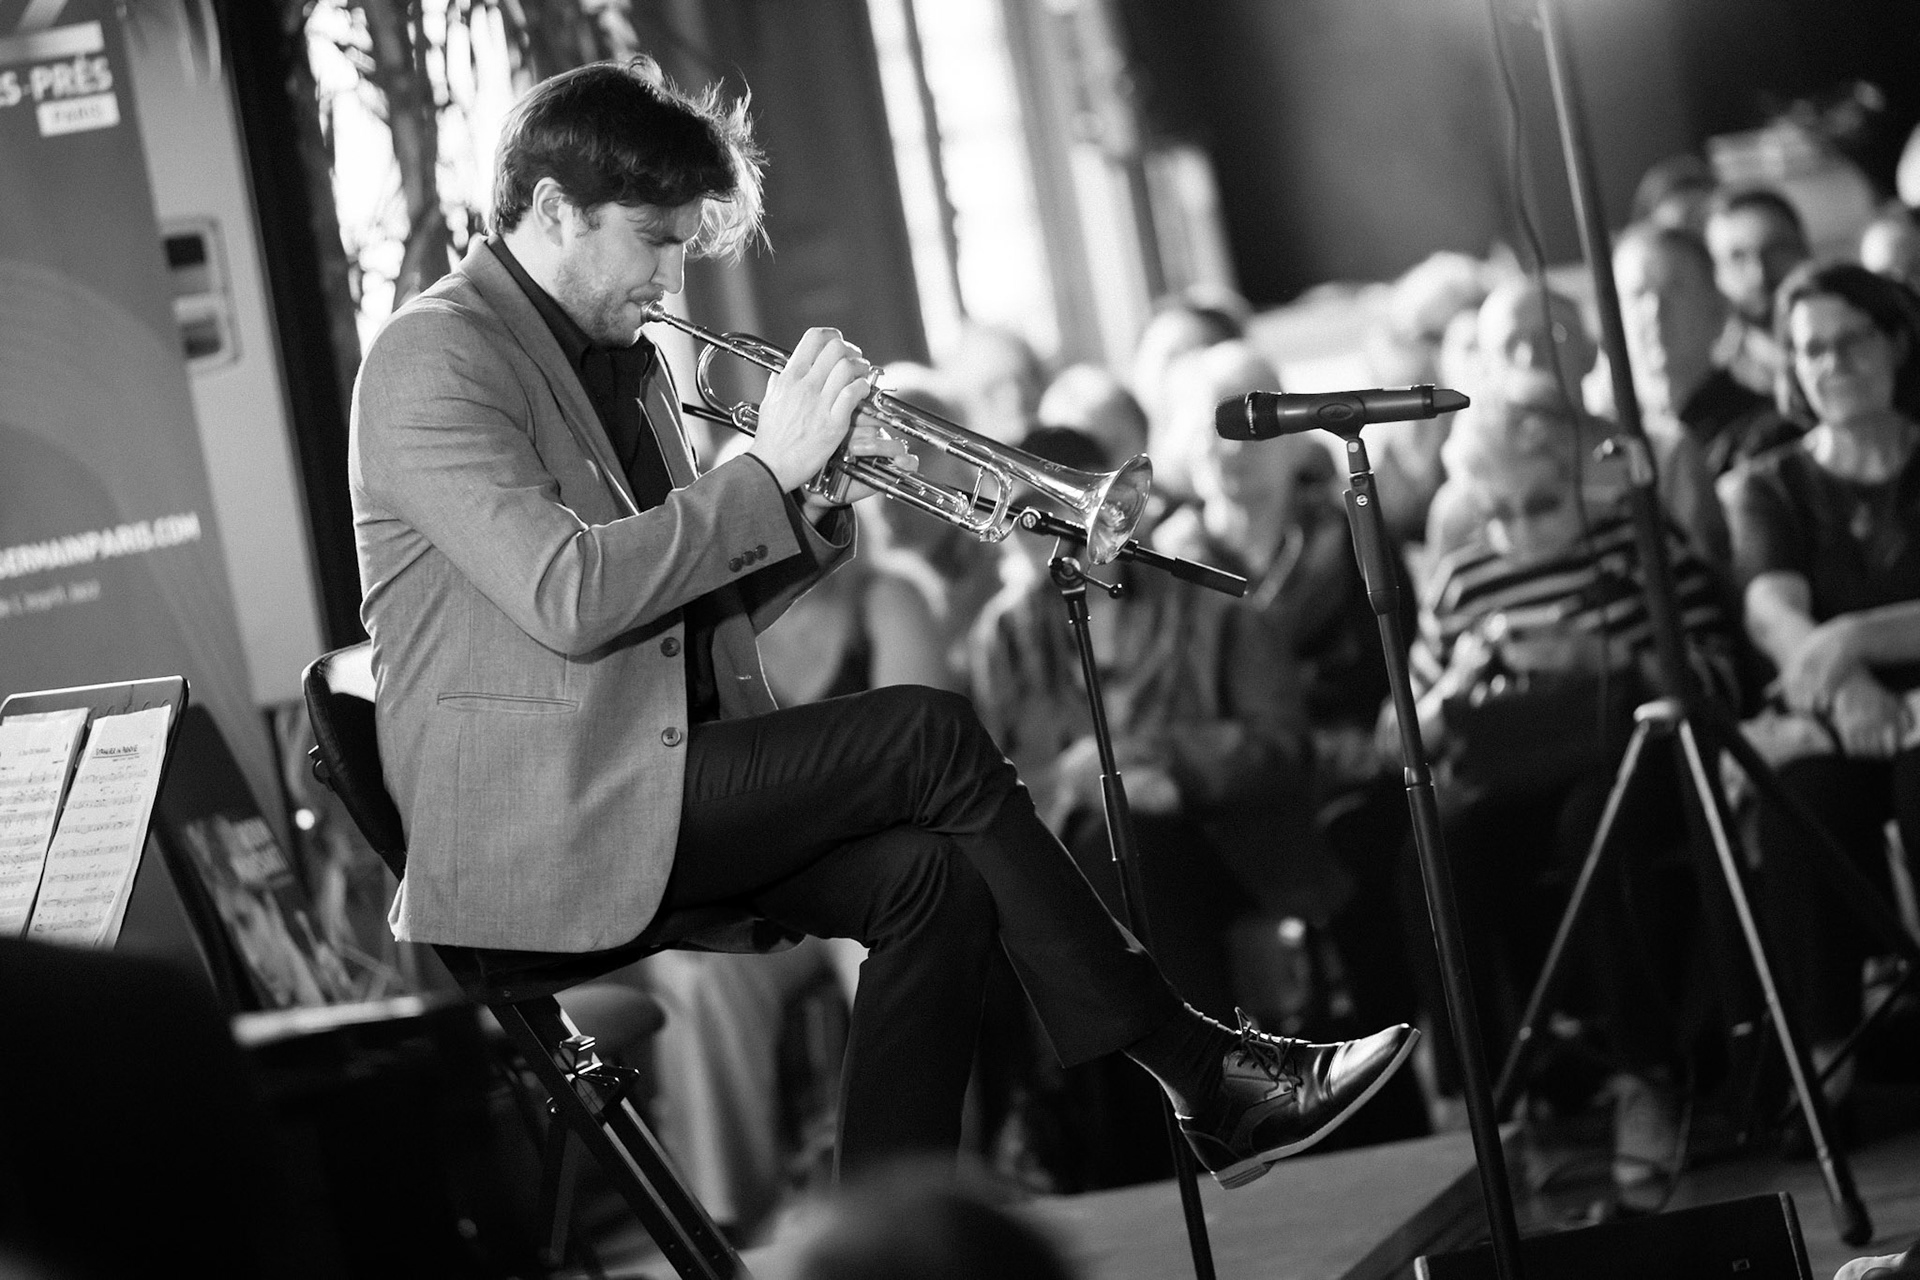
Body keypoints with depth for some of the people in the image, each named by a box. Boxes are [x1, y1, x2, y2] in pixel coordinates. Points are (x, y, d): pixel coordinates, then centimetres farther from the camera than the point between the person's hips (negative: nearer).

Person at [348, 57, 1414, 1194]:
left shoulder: (622, 360, 18)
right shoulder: (437, 359, -10)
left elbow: (701, 607, 19)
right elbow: (568, 598, -23)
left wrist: (821, 502, 1)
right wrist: (768, 470, -16)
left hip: (658, 779, 9)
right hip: (536, 822, -9)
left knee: (932, 877, -16)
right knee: (931, 736, -17)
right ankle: (1198, 1074, -9)